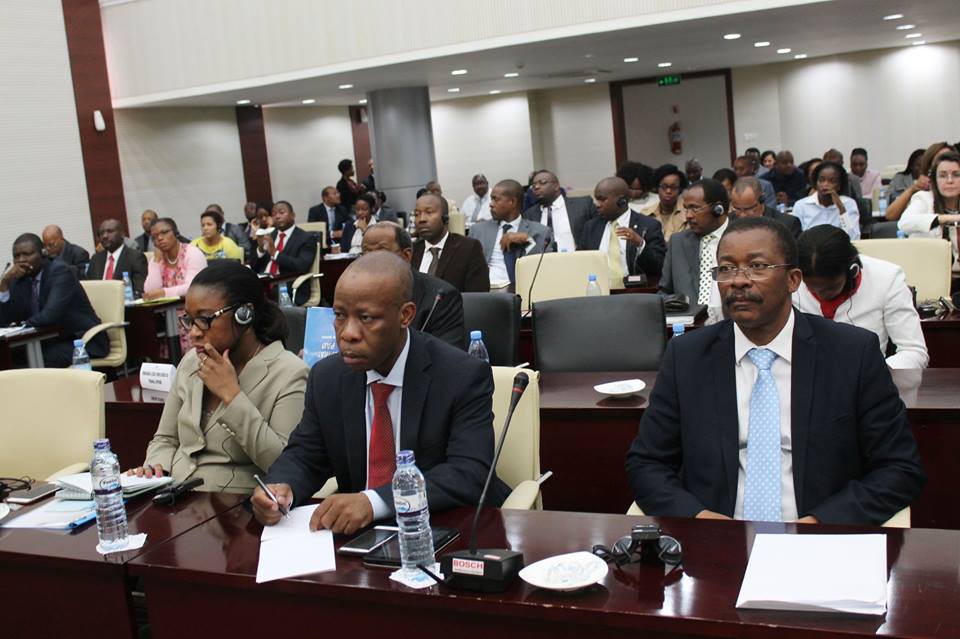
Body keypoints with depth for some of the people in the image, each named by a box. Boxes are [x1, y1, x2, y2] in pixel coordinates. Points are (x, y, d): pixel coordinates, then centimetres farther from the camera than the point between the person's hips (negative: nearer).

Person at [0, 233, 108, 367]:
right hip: (48, 341, 7)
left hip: (80, 340, -6)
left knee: (43, 361, -32)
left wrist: (24, 324, -12)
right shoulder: (19, 278, 5)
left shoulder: (60, 271, -15)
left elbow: (51, 314, -27)